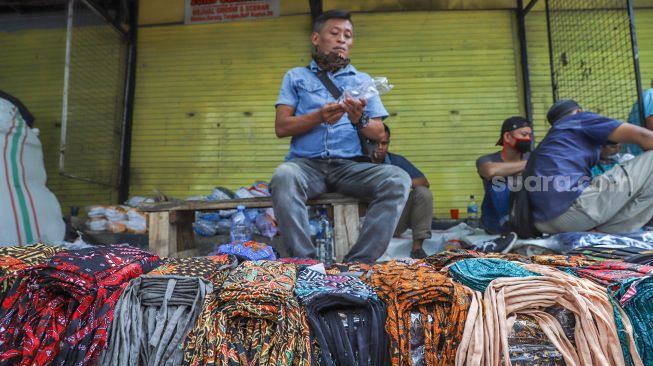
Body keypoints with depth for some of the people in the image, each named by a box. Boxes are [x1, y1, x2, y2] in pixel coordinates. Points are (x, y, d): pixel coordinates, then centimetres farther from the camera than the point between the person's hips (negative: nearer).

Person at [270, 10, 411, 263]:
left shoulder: (364, 80, 20)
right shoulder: (295, 76, 17)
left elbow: (379, 134, 12)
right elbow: (281, 127, 5)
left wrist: (359, 120, -11)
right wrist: (318, 116, -12)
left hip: (351, 165, 2)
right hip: (306, 163, -1)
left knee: (398, 180, -27)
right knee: (283, 176, -36)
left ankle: (358, 262, -22)